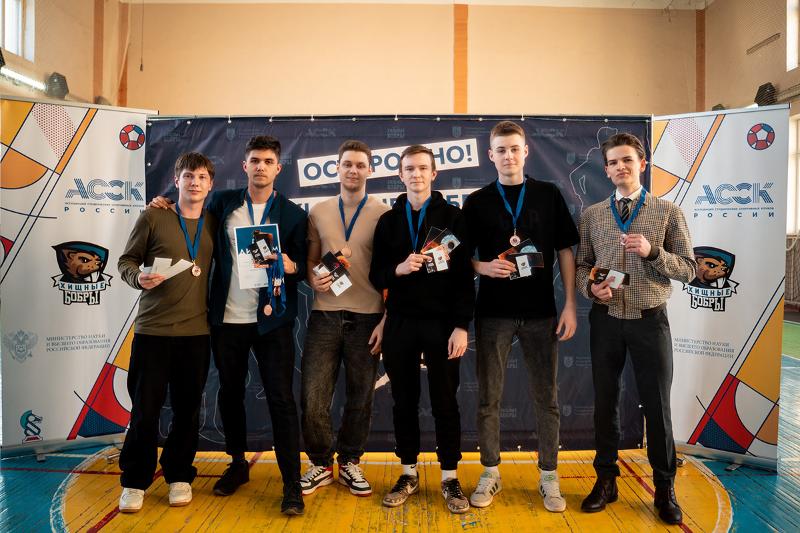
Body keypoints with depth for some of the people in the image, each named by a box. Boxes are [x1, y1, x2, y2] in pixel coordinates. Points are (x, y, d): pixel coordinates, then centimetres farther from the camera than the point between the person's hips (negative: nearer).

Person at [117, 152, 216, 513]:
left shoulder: (214, 223, 7)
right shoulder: (154, 217, -1)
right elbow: (126, 261, 3)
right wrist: (139, 277, -17)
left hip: (196, 331, 2)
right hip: (152, 329, -2)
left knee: (188, 409, 9)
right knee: (145, 409, 4)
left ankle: (179, 476, 27)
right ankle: (135, 482, 22)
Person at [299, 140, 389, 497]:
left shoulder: (383, 213, 0)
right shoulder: (318, 213, 9)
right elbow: (310, 261, 15)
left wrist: (386, 319, -6)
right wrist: (313, 278, -8)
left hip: (367, 318, -2)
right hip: (325, 315, 2)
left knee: (360, 399, 9)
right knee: (313, 399, 1)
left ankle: (349, 463, 29)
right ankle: (320, 464, 22)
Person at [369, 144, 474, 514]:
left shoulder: (453, 217, 1)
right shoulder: (388, 220, 9)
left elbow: (464, 276, -4)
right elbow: (376, 275, 7)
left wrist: (461, 326, -10)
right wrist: (398, 269, -15)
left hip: (442, 323, -2)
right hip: (400, 323, 3)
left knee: (445, 402, 5)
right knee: (404, 401, 10)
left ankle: (450, 478, 19)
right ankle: (409, 474, 25)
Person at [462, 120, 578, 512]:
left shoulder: (549, 195, 6)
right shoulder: (477, 202, 5)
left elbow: (565, 252, 6)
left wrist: (570, 306, -1)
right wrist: (484, 267, -15)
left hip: (540, 312, 0)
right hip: (493, 313, 0)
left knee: (546, 398, 7)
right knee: (488, 398, 6)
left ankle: (548, 477, 22)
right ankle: (490, 475, 21)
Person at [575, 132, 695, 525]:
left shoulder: (668, 212, -1)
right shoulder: (591, 216, 5)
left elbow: (688, 270, -2)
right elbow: (581, 265, 8)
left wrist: (652, 251, -19)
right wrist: (590, 286, -13)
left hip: (650, 320, -2)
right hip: (606, 320, 2)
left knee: (657, 406, 6)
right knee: (605, 402, 11)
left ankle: (665, 489, 24)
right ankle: (606, 480, 27)